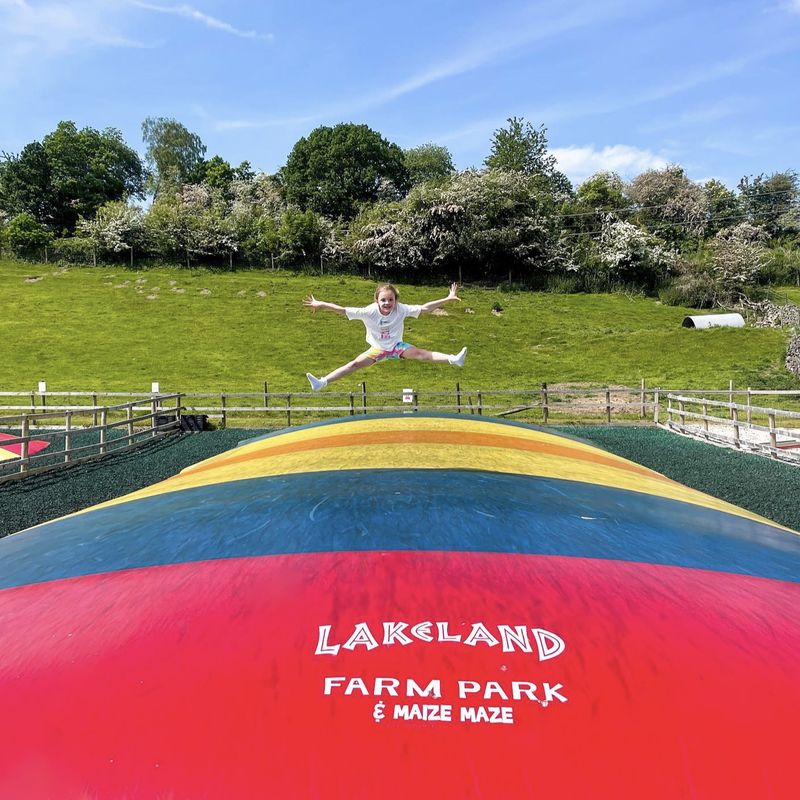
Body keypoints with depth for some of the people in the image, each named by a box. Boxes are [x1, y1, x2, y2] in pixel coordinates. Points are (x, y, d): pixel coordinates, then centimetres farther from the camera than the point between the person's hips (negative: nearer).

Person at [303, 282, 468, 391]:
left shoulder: (401, 309, -20)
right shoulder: (369, 312, -22)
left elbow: (424, 308, -20)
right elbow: (342, 310, -22)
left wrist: (447, 299, -25)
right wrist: (320, 304, -27)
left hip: (397, 346, 0)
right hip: (377, 349, 1)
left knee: (421, 354, -23)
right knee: (355, 364, -13)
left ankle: (454, 359, -40)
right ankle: (322, 383, -17)